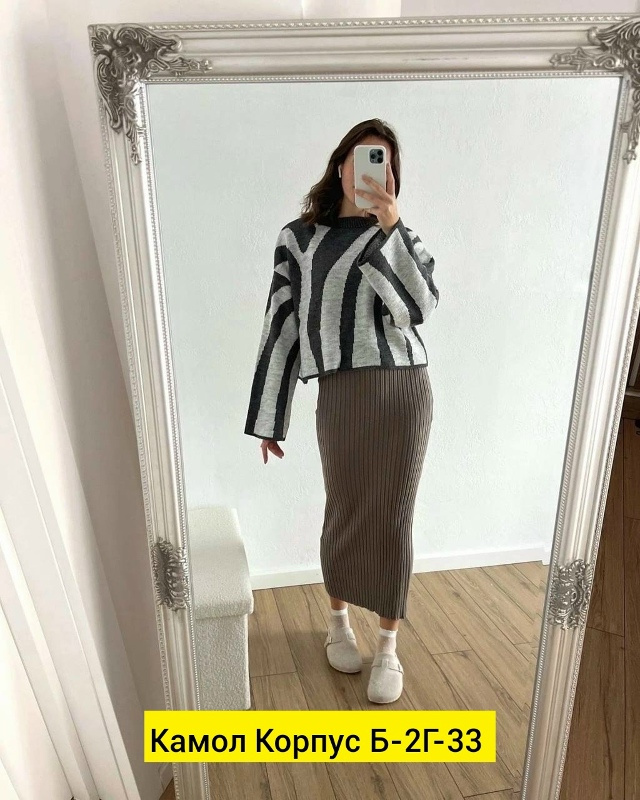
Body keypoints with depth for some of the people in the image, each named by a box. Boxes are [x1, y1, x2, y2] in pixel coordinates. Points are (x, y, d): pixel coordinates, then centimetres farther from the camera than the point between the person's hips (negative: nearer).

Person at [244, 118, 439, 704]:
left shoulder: (399, 237, 10)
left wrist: (390, 225, -14)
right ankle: (339, 621, 39)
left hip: (406, 390, 1)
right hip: (342, 393, -1)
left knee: (392, 518, 6)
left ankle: (389, 646, 26)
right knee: (345, 514, 10)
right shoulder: (299, 238, 7)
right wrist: (268, 418, 3)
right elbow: (281, 327, 3)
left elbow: (419, 308, -9)